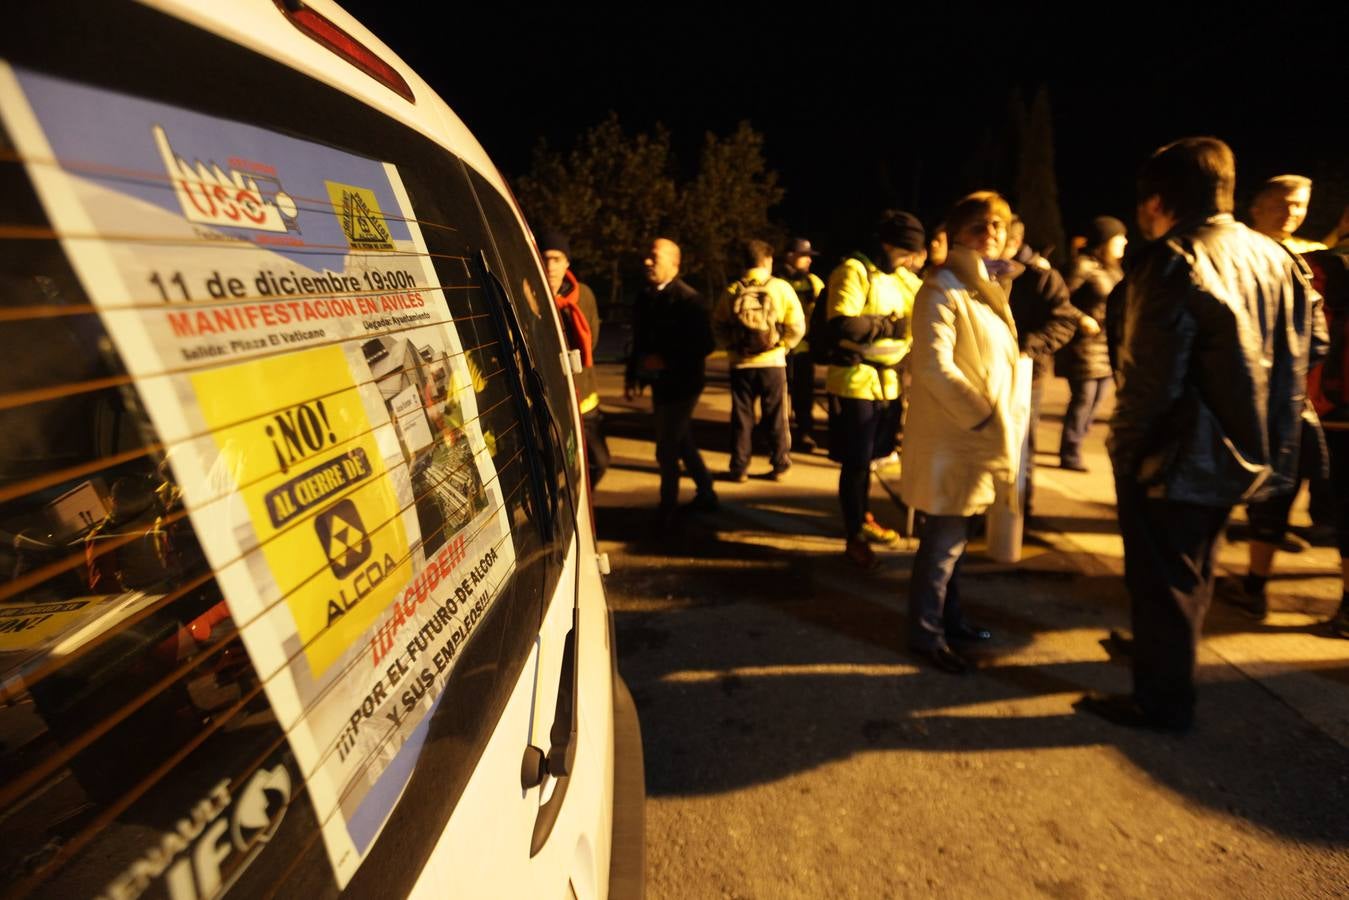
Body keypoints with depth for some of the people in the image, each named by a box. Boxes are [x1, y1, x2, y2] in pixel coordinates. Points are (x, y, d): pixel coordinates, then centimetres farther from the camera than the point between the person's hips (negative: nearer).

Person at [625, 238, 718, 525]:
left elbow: (705, 344, -18)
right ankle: (706, 494, 37)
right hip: (659, 382, 8)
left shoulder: (689, 300, -16)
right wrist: (633, 376, 6)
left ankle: (667, 511, 17)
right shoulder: (645, 298, 5)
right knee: (682, 442, 19)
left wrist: (665, 361, -21)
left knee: (667, 449, -1)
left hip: (681, 383, -7)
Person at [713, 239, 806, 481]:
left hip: (740, 364, 1)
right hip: (772, 363, -1)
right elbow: (797, 326, -7)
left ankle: (739, 467, 12)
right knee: (775, 418, 11)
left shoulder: (731, 290, -1)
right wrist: (782, 345, 5)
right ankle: (780, 465, 17)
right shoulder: (781, 288, -4)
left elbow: (718, 325, -1)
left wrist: (732, 345, 8)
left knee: (741, 417, 10)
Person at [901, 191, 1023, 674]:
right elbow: (934, 366, -25)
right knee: (943, 538, -2)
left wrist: (1002, 419, 11)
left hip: (978, 435, 9)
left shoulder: (987, 289, 16)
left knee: (954, 534, 18)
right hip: (950, 436, -9)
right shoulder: (942, 290, -14)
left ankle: (948, 616, 32)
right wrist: (983, 418, -22)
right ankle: (925, 632, 11)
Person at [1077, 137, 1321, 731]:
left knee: (1162, 580, 6)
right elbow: (1297, 358, 12)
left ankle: (1161, 702, 20)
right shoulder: (1275, 258, 7)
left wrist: (1125, 446, -11)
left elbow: (1151, 375, -23)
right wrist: (1271, 441, 19)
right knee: (1192, 571, 24)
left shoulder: (1174, 261, -19)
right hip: (1243, 454, 8)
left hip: (1178, 457, -8)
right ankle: (1161, 651, 45)